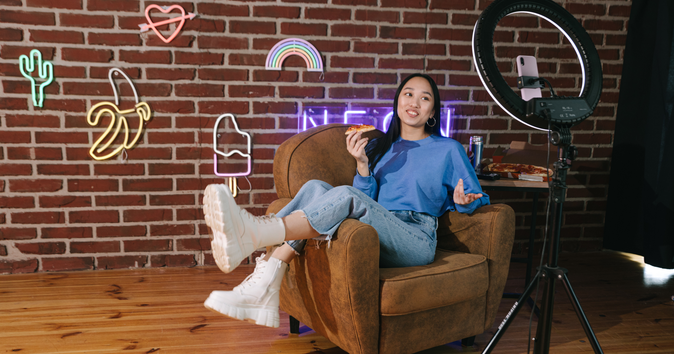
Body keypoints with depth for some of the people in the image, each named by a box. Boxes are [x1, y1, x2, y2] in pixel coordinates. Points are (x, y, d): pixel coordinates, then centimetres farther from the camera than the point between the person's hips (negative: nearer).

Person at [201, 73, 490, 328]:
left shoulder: (448, 149, 14)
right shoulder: (379, 147, 23)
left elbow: (477, 198, 14)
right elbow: (368, 202, 15)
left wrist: (462, 200, -9)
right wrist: (362, 163, -2)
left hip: (416, 240, -4)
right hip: (377, 239, 4)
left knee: (347, 196, -31)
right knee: (315, 188, -20)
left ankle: (251, 235, -49)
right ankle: (263, 290, -35)